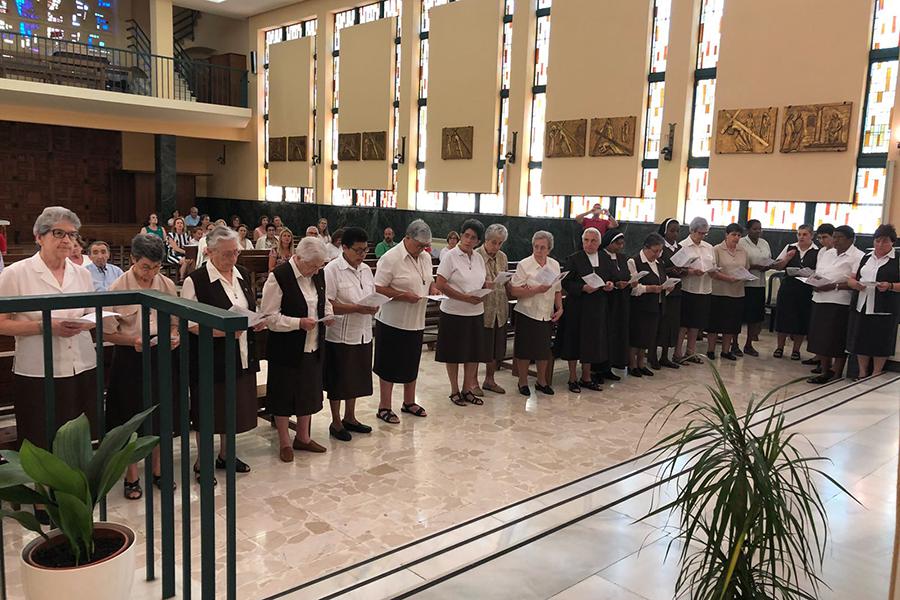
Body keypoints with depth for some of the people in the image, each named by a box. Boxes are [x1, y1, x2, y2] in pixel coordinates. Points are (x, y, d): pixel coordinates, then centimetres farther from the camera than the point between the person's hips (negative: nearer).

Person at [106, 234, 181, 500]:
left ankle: (157, 470, 29)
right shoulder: (119, 287, -9)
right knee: (130, 420, 6)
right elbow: (108, 331, -6)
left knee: (161, 416, 11)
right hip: (130, 359, -3)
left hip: (162, 356, 3)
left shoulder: (167, 284, 1)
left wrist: (173, 336, -10)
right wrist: (133, 341, -22)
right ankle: (131, 476, 22)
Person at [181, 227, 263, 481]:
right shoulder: (195, 280, -12)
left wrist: (258, 321, -2)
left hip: (241, 355, 6)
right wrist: (219, 331, -25)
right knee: (209, 410, 5)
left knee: (234, 406, 16)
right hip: (210, 357, -6)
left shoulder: (243, 274, 8)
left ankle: (226, 455, 35)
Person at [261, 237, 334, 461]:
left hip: (313, 348, 7)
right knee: (284, 394, 7)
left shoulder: (318, 274, 4)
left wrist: (328, 315, 0)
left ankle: (303, 437, 35)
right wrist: (299, 323, -25)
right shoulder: (279, 277, -17)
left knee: (308, 392, 17)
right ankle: (284, 442, 24)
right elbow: (270, 318, -16)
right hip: (286, 349, -6)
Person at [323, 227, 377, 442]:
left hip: (362, 334, 7)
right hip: (340, 335, -7)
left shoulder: (366, 269, 8)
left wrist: (374, 307, -8)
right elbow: (327, 305, -18)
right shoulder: (332, 269, -13)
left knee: (356, 378, 17)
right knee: (338, 381, 7)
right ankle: (336, 422, 22)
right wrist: (357, 308, -24)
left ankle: (350, 417, 34)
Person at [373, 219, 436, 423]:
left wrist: (432, 289, -1)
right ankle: (384, 407, 17)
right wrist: (404, 296, -25)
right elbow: (379, 288, -18)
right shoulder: (390, 258, -17)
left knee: (411, 365, 19)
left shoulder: (426, 257, 8)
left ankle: (409, 402, 35)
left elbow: (429, 281, 21)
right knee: (389, 367, 4)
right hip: (393, 322, -7)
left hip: (416, 321, 7)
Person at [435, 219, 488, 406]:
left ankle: (467, 389, 27)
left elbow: (485, 282, 17)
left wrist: (487, 289, -8)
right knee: (454, 354, 7)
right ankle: (454, 391, 22)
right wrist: (465, 298, -22)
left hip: (476, 313, 6)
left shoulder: (478, 257, 8)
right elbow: (440, 285, -16)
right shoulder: (450, 256, -10)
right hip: (454, 313, -5)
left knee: (473, 353, 12)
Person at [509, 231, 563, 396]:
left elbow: (557, 290, 15)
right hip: (527, 314, -4)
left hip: (547, 315, 5)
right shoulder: (524, 265, -10)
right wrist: (536, 290, -22)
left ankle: (542, 381, 28)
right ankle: (523, 382, 19)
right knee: (524, 349, 3)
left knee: (544, 349, 12)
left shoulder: (554, 265, 6)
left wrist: (559, 308, 3)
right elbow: (514, 291, -15)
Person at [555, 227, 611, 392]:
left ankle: (586, 378, 23)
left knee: (591, 342, 10)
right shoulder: (573, 259, -5)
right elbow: (566, 283, -10)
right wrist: (583, 288, -23)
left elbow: (610, 279, 17)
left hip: (596, 308, 4)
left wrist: (609, 285, -5)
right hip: (576, 307, -4)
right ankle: (573, 379, 14)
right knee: (574, 342, 3)